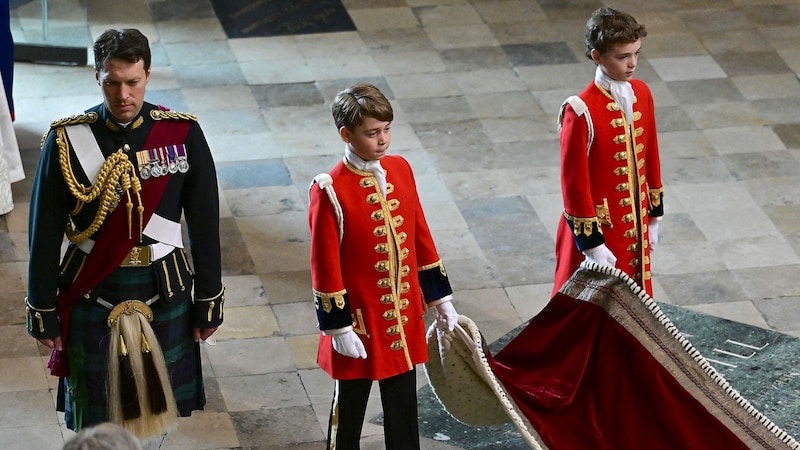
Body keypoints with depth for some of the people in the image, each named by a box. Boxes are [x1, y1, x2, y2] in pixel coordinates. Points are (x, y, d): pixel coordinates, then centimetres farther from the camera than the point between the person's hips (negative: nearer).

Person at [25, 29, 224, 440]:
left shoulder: (184, 135, -8)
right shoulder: (67, 140, -11)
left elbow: (205, 225, -1)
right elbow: (45, 232, -4)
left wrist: (209, 301, 1)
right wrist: (42, 309, -2)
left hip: (164, 293, 1)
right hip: (91, 294, -1)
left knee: (154, 403, 15)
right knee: (93, 416, 9)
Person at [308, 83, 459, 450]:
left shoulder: (400, 170, 0)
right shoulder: (330, 191, -18)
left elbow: (420, 236, 9)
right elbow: (326, 265, -15)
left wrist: (439, 298, 12)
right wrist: (338, 327, -13)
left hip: (404, 315, 5)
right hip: (360, 319, -5)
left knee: (403, 402, 15)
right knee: (350, 403, 12)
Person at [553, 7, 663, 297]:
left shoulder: (641, 94, -1)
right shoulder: (582, 111, -23)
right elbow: (575, 182, -19)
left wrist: (653, 216, 14)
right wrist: (591, 245, -17)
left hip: (634, 226, 7)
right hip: (598, 228, -7)